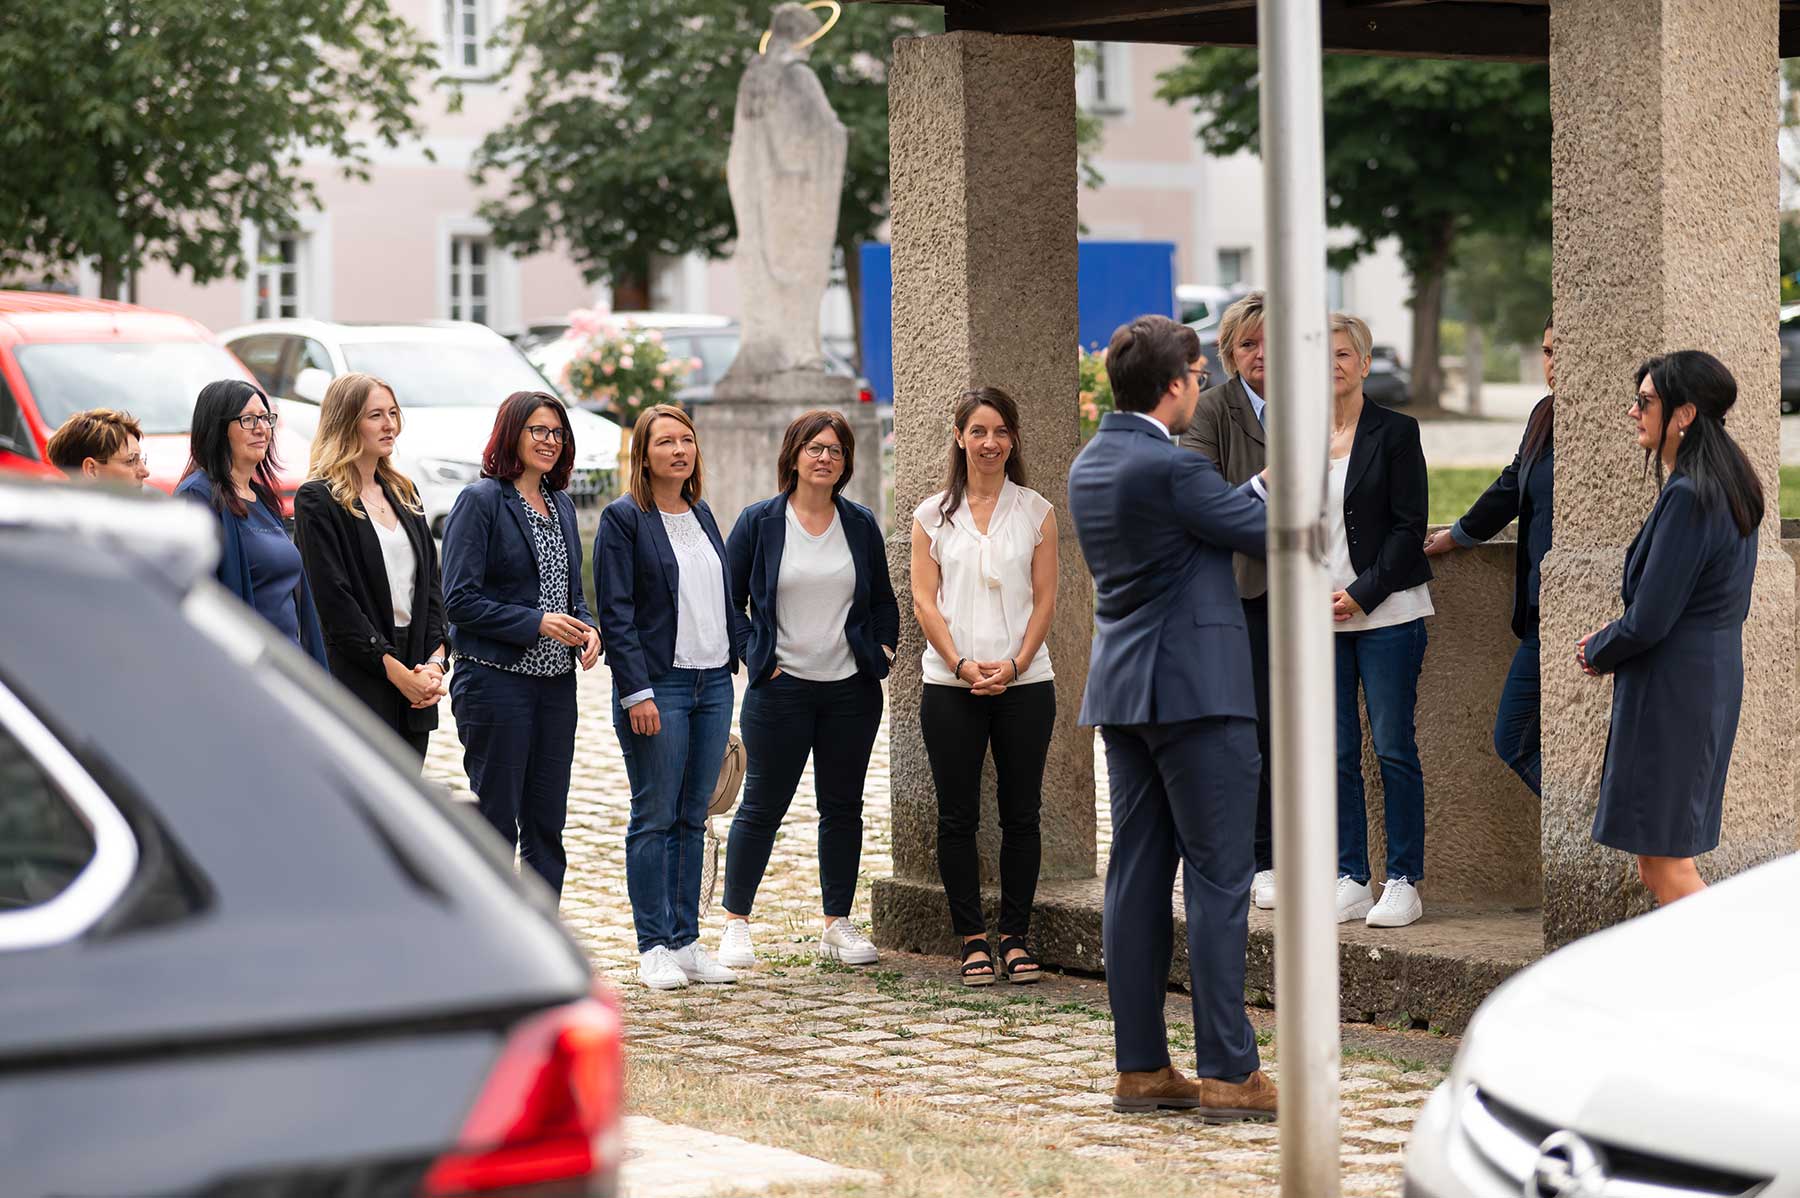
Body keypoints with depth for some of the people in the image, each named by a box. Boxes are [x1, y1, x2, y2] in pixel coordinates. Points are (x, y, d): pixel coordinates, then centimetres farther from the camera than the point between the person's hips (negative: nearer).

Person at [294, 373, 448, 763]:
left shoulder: (403, 493, 16)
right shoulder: (318, 500, -6)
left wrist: (436, 661, -1)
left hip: (413, 683, 7)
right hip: (356, 683, -7)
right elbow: (334, 599, -12)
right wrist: (397, 671, -14)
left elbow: (431, 583, 15)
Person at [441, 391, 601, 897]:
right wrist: (537, 623, -18)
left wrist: (587, 629, 1)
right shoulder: (481, 500, -8)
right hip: (496, 680, -7)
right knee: (496, 822, -3)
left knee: (547, 824, 9)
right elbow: (459, 599, -13)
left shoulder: (561, 505, 14)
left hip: (556, 683, 7)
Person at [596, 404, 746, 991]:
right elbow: (616, 613, -10)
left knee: (692, 817, 8)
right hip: (657, 686, -6)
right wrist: (637, 692, -16)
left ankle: (686, 941, 13)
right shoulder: (624, 518, -6)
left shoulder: (702, 514, 14)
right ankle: (654, 948, 2)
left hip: (713, 683, 6)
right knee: (655, 817, -2)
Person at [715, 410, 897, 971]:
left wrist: (882, 651, 4)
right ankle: (735, 922, 9)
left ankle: (837, 925, 16)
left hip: (851, 690, 3)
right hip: (781, 688, -3)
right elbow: (728, 600, 3)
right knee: (763, 806, 0)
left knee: (843, 807, 7)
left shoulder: (861, 525, 8)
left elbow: (883, 600, 17)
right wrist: (754, 657, -4)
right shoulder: (759, 522, -1)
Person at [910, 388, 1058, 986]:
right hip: (950, 688, 0)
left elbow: (1044, 599, 3)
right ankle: (973, 941, 8)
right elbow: (925, 601, 1)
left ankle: (1015, 937, 11)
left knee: (1021, 814, 3)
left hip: (1025, 684, 0)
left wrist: (1014, 666, -10)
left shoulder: (1036, 511, 6)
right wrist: (963, 665, -12)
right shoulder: (933, 515, 6)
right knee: (957, 817, 1)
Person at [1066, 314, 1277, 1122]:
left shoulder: (1089, 466, 11)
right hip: (1194, 689, -9)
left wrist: (1252, 488, 22)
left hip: (1122, 691, 9)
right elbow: (1270, 533, -7)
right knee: (1218, 876, -4)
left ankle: (1140, 1067, 11)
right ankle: (1227, 1071, -4)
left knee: (1137, 875, 8)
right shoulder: (1169, 467, -16)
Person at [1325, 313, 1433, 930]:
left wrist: (1363, 593, -12)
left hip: (1386, 611, -4)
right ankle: (1352, 880, 10)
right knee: (1336, 753, 4)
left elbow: (1410, 526, -6)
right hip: (1320, 616, 4)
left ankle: (1404, 882, 2)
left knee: (1394, 748, -4)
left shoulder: (1395, 432, -2)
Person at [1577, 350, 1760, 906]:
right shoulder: (1728, 487, 10)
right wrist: (1611, 639, 10)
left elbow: (1649, 621, -21)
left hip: (1671, 692, -10)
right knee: (1656, 866, 15)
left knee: (1667, 866, -3)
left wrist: (1597, 652, 0)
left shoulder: (1687, 498, -21)